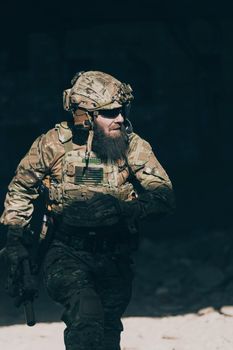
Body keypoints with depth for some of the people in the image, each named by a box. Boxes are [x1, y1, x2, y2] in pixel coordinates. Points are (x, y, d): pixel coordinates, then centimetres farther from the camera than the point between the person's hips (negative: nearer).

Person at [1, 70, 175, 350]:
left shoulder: (134, 147, -6)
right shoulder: (54, 144, -8)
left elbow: (164, 197, -14)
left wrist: (123, 207, -30)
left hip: (113, 257, 3)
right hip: (66, 253, -3)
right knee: (87, 312, -28)